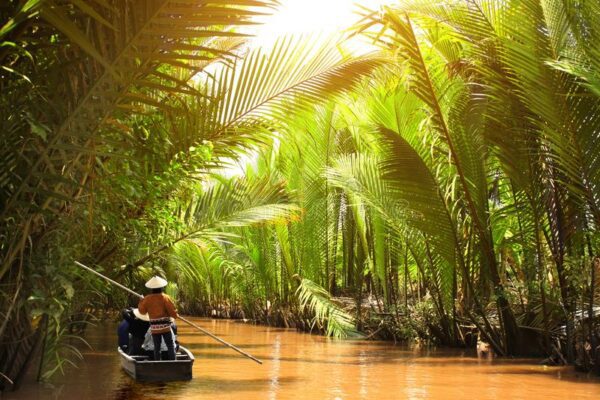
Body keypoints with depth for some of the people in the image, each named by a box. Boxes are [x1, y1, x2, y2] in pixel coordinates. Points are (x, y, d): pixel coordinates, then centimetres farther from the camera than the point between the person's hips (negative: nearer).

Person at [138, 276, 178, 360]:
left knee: (157, 347, 11)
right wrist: (176, 315, 10)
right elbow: (172, 311, -11)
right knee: (171, 346, 3)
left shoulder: (147, 299, 0)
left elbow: (142, 310, 12)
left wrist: (141, 301, 26)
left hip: (154, 327, 3)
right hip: (165, 326, -3)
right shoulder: (165, 297, -7)